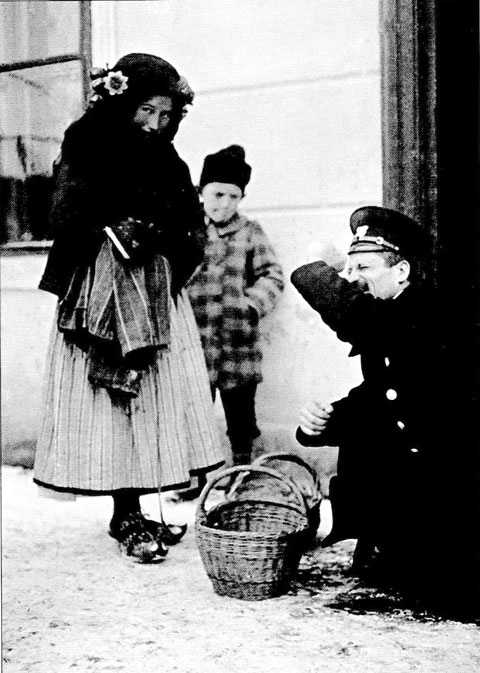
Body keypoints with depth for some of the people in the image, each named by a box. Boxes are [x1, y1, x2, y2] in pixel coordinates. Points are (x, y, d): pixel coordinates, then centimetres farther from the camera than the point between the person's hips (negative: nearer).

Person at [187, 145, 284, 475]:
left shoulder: (250, 233, 3)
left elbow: (272, 275, 1)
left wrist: (253, 306, -11)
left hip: (238, 345, 0)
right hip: (194, 344, 1)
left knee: (241, 416, 10)